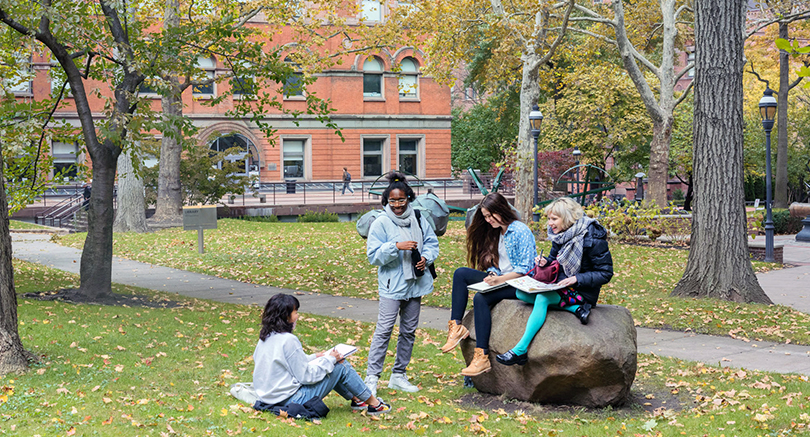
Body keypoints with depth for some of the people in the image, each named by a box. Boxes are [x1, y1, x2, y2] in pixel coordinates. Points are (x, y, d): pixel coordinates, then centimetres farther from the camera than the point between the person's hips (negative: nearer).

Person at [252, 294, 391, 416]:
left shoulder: (266, 336, 5)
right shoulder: (288, 340, -23)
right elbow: (306, 376, -20)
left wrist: (314, 358, 15)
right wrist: (329, 359, -7)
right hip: (291, 399, -9)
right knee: (341, 367, 0)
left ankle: (355, 399, 29)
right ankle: (373, 403, 15)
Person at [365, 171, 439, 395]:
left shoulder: (418, 220, 6)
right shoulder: (381, 223, -8)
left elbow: (432, 243, 14)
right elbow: (374, 255, -11)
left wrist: (426, 257, -6)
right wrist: (396, 247, -23)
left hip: (415, 283, 6)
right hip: (392, 284, -5)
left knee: (409, 331, 11)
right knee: (384, 330, -12)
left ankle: (398, 375, 22)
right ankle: (372, 377, -8)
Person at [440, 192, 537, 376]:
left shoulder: (521, 231, -12)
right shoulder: (496, 232, 16)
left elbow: (525, 268, -17)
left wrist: (501, 279, -24)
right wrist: (493, 275, -5)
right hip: (501, 278, 9)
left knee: (481, 298, -32)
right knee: (460, 273, -6)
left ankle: (482, 356, -32)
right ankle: (456, 327, -14)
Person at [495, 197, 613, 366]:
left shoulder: (592, 238, -17)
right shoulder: (560, 235, 5)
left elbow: (605, 273, -16)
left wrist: (576, 279, -27)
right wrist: (545, 262, -5)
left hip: (582, 292, -8)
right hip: (560, 286, 8)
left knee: (542, 298, -33)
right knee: (521, 293, -13)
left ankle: (520, 350, -35)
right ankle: (574, 308, -18)